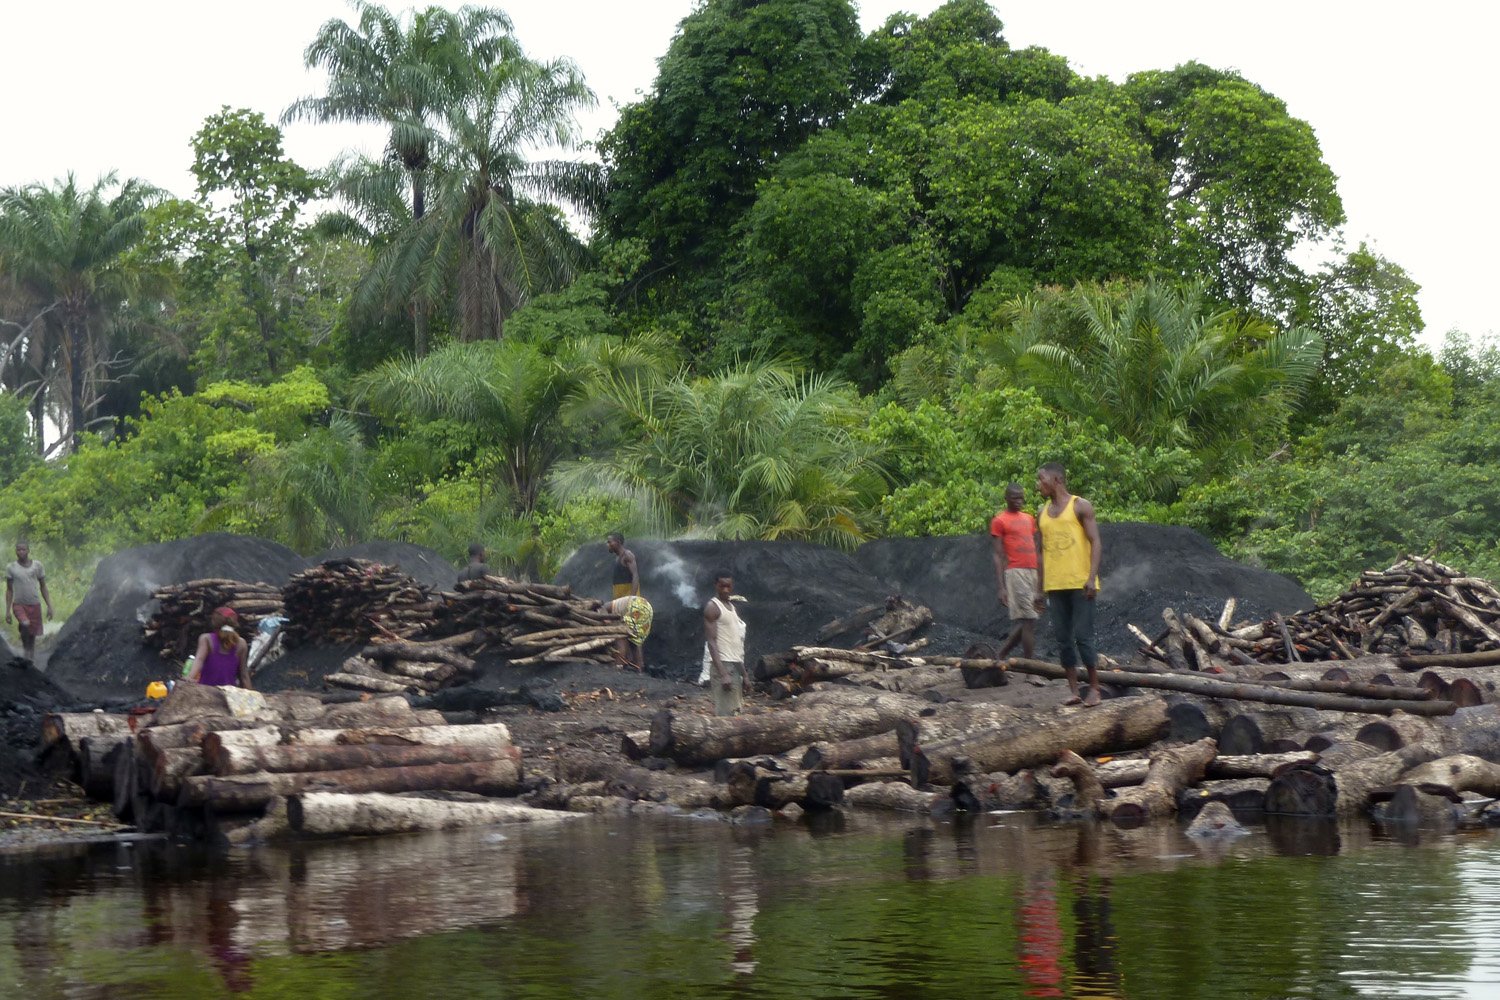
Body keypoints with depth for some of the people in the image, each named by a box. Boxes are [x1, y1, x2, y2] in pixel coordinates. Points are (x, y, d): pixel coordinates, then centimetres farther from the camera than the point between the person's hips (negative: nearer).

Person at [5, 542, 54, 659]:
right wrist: (7, 611, 0)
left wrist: (49, 606, 1)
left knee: (33, 634, 3)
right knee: (25, 625, -29)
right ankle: (25, 648, -8)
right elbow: (9, 590, 4)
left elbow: (43, 587, 7)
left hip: (34, 605, 2)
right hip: (18, 604, -2)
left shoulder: (37, 565, 1)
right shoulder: (11, 568, -1)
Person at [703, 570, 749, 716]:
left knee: (736, 712, 7)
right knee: (725, 714, -14)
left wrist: (744, 674, 19)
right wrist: (723, 674, -23)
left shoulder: (731, 606, 19)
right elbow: (711, 642, -15)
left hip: (735, 665, 9)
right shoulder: (712, 607, -7)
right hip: (722, 665, -9)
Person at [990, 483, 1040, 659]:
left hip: (1033, 572, 7)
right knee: (1029, 621, -11)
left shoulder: (1029, 519, 19)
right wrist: (1001, 587, -11)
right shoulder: (999, 521, 0)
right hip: (1015, 572, -7)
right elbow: (998, 556, -4)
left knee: (1025, 622, 6)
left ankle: (1000, 655, 17)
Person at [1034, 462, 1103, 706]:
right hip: (1055, 586, 5)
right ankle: (1073, 689, 7)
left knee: (1083, 636, -7)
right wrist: (1040, 590, 15)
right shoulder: (1043, 514, 15)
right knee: (1064, 638, 3)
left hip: (1080, 583, -5)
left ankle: (1094, 688, 1)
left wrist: (1092, 578, -17)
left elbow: (1096, 543, -6)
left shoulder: (1080, 506, -1)